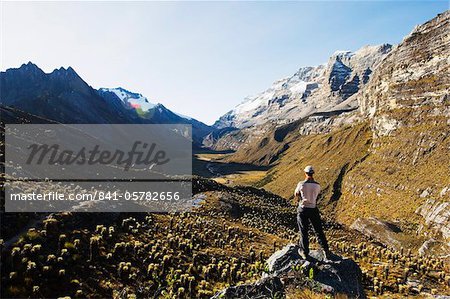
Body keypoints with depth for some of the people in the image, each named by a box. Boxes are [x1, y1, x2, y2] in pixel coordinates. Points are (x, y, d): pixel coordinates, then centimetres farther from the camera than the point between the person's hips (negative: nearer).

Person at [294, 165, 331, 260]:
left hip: (303, 210, -2)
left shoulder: (301, 184, -15)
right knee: (319, 231, 13)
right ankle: (326, 251, 15)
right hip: (313, 210, 2)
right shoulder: (317, 185, -7)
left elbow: (295, 195, 1)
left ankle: (304, 252, 21)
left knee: (304, 232, 10)